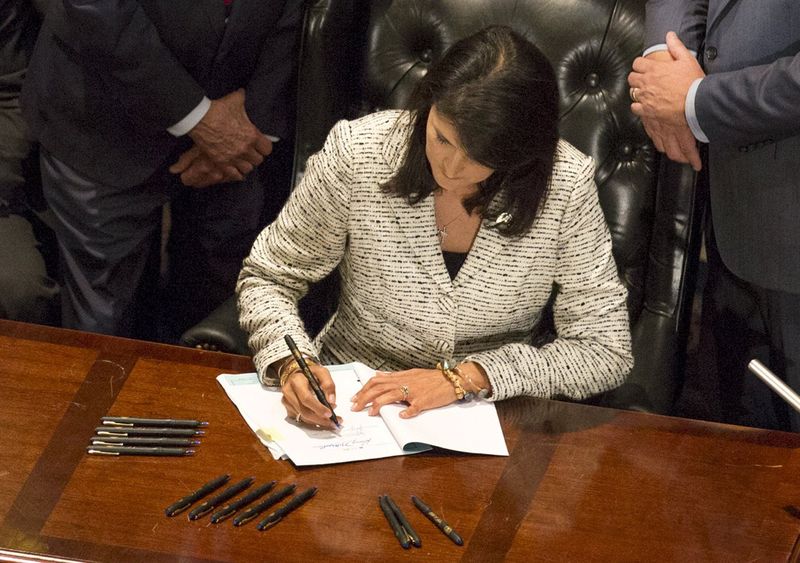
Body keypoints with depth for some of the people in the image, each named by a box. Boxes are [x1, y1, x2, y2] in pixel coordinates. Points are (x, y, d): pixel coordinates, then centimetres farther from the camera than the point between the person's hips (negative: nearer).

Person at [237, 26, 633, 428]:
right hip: (350, 402, 0)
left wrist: (464, 377, -19)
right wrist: (291, 364, -22)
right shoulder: (357, 151, -13)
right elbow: (268, 279, -1)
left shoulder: (565, 185, -15)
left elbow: (606, 349, -10)